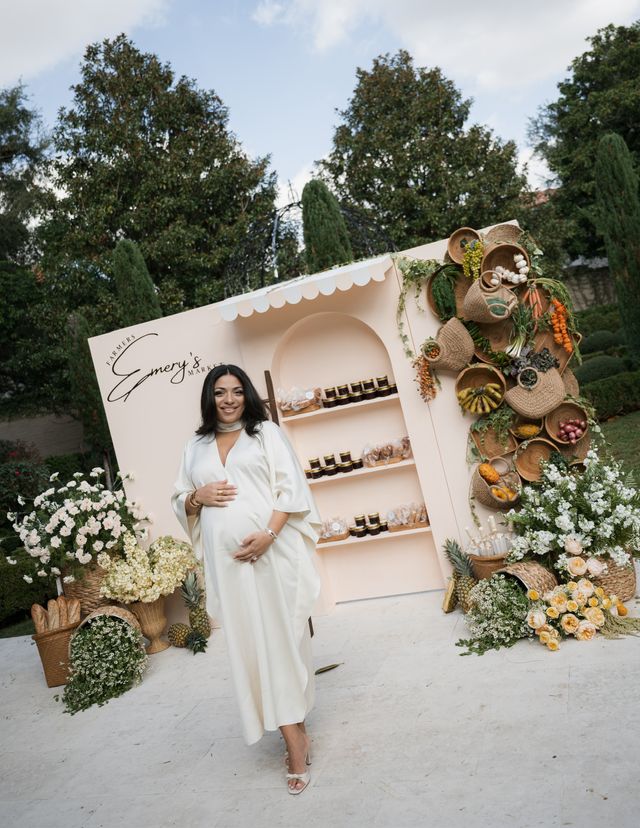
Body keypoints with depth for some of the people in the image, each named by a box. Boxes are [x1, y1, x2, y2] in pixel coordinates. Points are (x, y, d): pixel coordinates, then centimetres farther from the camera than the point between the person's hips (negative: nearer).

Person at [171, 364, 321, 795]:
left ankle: (294, 732, 15)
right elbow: (181, 502, 17)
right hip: (226, 559, 3)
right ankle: (295, 735, 16)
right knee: (249, 642, 4)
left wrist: (268, 534, -16)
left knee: (282, 636, 2)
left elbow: (291, 487, -4)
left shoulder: (266, 432, 5)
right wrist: (198, 495, -6)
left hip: (273, 549, -3)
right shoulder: (196, 446, 14)